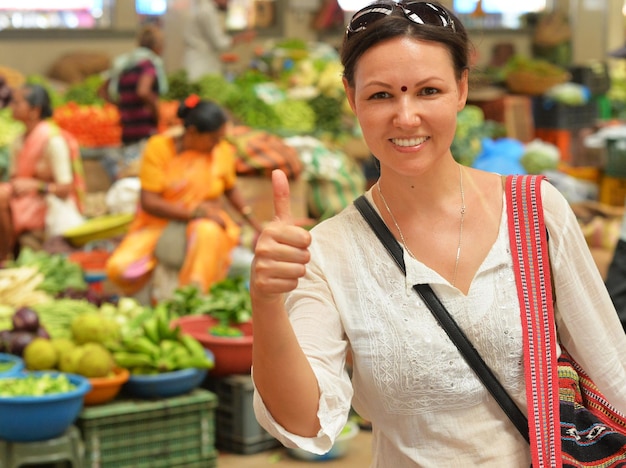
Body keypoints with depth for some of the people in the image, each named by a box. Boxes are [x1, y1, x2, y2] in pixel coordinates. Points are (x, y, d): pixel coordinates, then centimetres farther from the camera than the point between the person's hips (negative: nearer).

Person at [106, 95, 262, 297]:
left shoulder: (222, 151, -1)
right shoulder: (159, 147, -10)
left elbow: (230, 190, 18)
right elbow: (148, 202, -15)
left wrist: (256, 225, 12)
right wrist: (194, 212, -23)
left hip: (204, 222, 1)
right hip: (158, 224, -1)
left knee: (207, 231, -38)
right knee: (118, 268, -25)